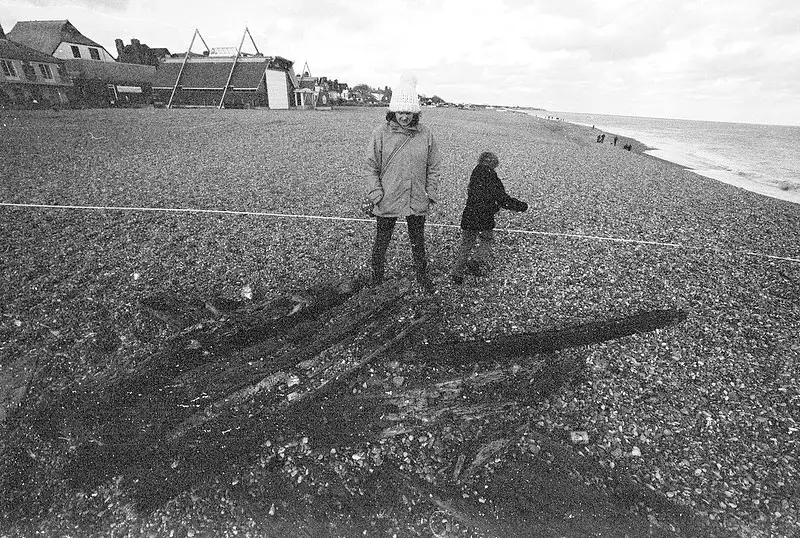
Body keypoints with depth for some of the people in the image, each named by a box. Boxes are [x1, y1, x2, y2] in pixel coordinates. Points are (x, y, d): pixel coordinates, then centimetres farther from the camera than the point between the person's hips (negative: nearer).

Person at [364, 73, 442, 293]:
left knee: (418, 241, 17)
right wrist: (376, 195, -10)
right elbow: (371, 167, -3)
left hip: (417, 202, 2)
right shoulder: (380, 134, -5)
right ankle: (377, 276, 34)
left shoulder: (425, 135, 0)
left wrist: (431, 193, 0)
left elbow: (434, 166, 6)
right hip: (387, 202, -1)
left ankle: (422, 275, 37)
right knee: (382, 241, 13)